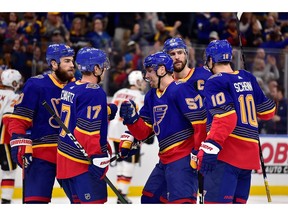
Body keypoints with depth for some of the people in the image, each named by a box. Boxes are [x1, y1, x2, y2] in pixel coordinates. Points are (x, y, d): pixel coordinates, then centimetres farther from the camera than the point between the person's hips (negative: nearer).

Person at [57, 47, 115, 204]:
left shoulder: (69, 88, 10)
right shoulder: (94, 93, -17)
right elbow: (87, 130, -23)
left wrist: (106, 111, 17)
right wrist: (98, 158, -21)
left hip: (65, 156, 9)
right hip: (83, 162, -9)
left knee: (78, 202, 18)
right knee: (94, 202, -7)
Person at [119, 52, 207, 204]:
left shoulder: (181, 90, -13)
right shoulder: (151, 96, 15)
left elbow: (201, 123, -19)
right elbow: (143, 132, 14)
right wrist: (131, 118, -5)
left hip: (183, 159, -10)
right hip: (165, 160, 10)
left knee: (181, 201, -19)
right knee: (149, 199, 20)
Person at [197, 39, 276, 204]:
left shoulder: (215, 83, -5)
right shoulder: (248, 78, 15)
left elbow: (225, 117, -18)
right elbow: (267, 111, 22)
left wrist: (210, 148, -22)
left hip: (226, 154, -8)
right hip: (249, 156, 8)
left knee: (216, 201, -15)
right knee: (238, 202, 13)